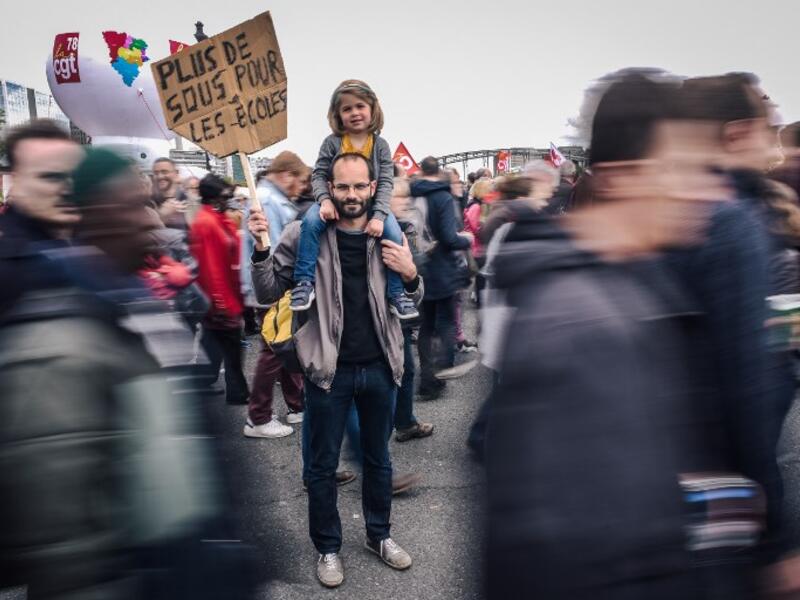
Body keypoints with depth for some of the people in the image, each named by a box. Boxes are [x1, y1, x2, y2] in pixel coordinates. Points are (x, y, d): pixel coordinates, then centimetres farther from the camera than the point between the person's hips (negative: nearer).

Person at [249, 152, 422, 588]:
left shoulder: (389, 234, -1)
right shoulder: (305, 234, -8)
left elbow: (413, 301, 8)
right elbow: (268, 295, -5)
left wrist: (410, 274, -14)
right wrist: (260, 250, -23)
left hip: (379, 367, 3)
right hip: (329, 368, -2)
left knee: (378, 458, 19)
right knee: (322, 466, 12)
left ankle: (379, 535, 41)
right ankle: (327, 547, 33)